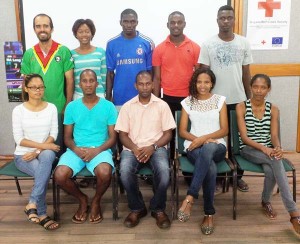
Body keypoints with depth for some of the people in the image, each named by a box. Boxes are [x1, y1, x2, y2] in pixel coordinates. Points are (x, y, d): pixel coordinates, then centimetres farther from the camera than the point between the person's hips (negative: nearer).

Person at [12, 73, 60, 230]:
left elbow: (53, 135, -1)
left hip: (45, 152, 1)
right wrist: (42, 145, -19)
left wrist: (37, 151, -15)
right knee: (44, 171, -32)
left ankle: (32, 204, -33)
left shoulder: (51, 108, 4)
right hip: (23, 155, -1)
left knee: (47, 156, -37)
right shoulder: (18, 110, -1)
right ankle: (42, 214, -20)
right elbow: (19, 139, -8)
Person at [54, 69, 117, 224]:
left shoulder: (108, 106, 4)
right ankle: (82, 199, 7)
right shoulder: (72, 107, 9)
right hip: (76, 150, 2)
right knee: (59, 176, -26)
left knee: (105, 173, -34)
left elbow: (112, 137, 2)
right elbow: (67, 137, 10)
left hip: (100, 150, -2)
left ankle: (96, 201, 2)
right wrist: (76, 149, -13)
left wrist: (96, 150, -16)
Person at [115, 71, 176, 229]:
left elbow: (168, 134, 3)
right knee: (125, 171, -31)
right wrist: (135, 149, -14)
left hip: (156, 147, 0)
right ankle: (137, 208, -4)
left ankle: (158, 209, -4)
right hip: (132, 148, 1)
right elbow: (123, 134, 5)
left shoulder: (162, 105, 6)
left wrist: (152, 147, -14)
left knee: (164, 171, -32)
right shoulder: (127, 106, 8)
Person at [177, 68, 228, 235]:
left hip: (217, 146, 0)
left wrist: (204, 138, -14)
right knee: (211, 168, -35)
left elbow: (224, 130, 1)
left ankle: (190, 197, -38)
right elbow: (182, 131, 6)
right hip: (194, 147, 0)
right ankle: (209, 213, -21)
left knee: (207, 149, -40)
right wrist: (198, 140, -12)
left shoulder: (220, 100, 7)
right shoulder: (188, 102, 9)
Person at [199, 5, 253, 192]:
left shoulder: (244, 43, 3)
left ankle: (237, 175, 25)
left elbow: (246, 73, 7)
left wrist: (249, 98, 7)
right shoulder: (208, 45, -3)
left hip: (238, 100, 2)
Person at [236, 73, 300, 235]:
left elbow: (274, 135, 0)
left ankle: (266, 201, -2)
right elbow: (244, 137, -10)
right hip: (248, 149, -3)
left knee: (270, 170, -34)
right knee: (275, 161, -34)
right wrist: (262, 148, -26)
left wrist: (277, 148, -24)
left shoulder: (273, 109, 7)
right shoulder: (241, 107, -4)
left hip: (268, 150, 3)